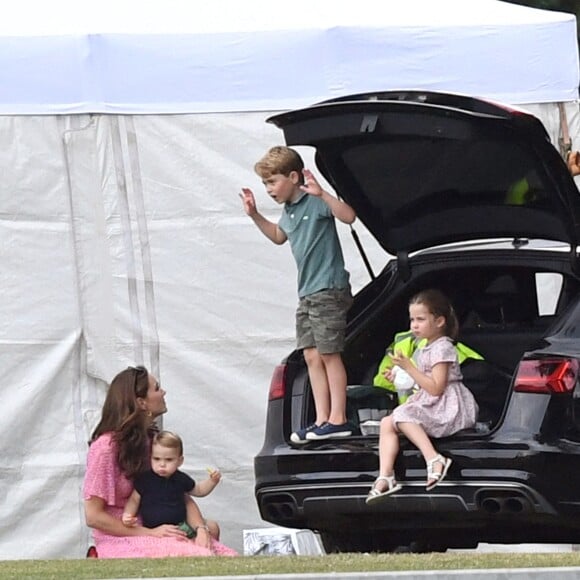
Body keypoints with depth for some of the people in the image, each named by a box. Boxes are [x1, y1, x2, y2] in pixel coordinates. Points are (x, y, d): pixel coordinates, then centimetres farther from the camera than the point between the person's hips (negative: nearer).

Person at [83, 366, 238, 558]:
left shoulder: (152, 440, 10)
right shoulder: (106, 446, -12)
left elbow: (181, 495, 9)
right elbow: (93, 516, -13)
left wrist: (201, 529, -12)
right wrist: (150, 533, -18)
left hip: (153, 529, 7)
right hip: (119, 540, -7)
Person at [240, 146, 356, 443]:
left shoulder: (315, 203, -12)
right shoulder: (289, 211, 14)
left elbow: (348, 216, -28)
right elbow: (278, 236, 35)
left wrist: (322, 194, -38)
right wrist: (255, 216, 24)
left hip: (329, 290, -9)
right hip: (307, 294, 9)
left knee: (329, 354, -7)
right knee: (312, 356, 6)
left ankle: (337, 419, -4)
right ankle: (322, 420, 7)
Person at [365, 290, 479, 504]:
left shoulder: (442, 348, -10)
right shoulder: (423, 350, 19)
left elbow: (436, 388, -19)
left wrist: (408, 367, -17)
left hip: (448, 409, -9)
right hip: (431, 408, 9)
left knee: (402, 416, -26)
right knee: (387, 423, -3)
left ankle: (434, 459, -36)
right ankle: (385, 477, -18)